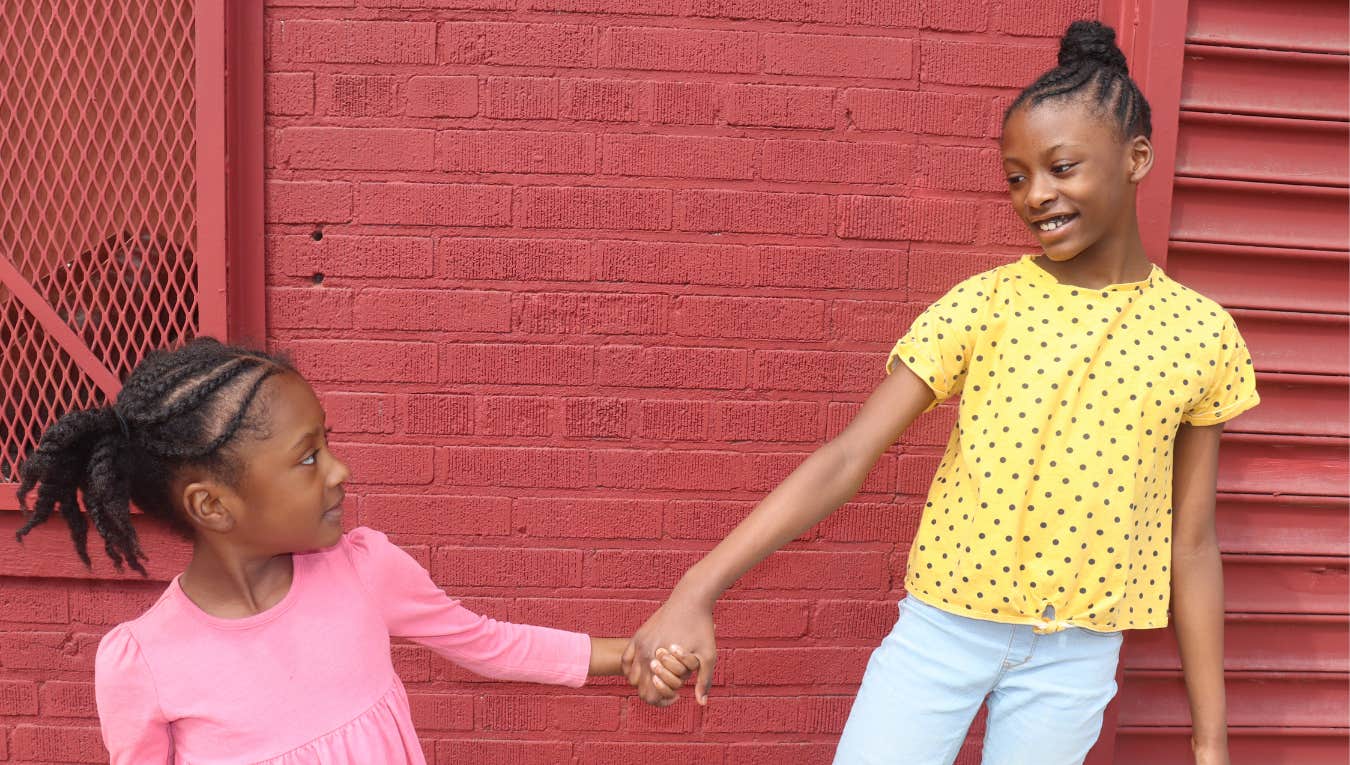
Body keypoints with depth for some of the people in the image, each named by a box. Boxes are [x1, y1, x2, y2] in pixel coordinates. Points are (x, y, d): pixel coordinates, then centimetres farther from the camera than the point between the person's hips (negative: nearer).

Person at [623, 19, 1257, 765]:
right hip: (942, 621, -1)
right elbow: (846, 457, -15)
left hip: (1077, 650, 2)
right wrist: (697, 590, -25)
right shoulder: (983, 303, -8)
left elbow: (1192, 540, 4)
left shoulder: (1201, 334, -3)